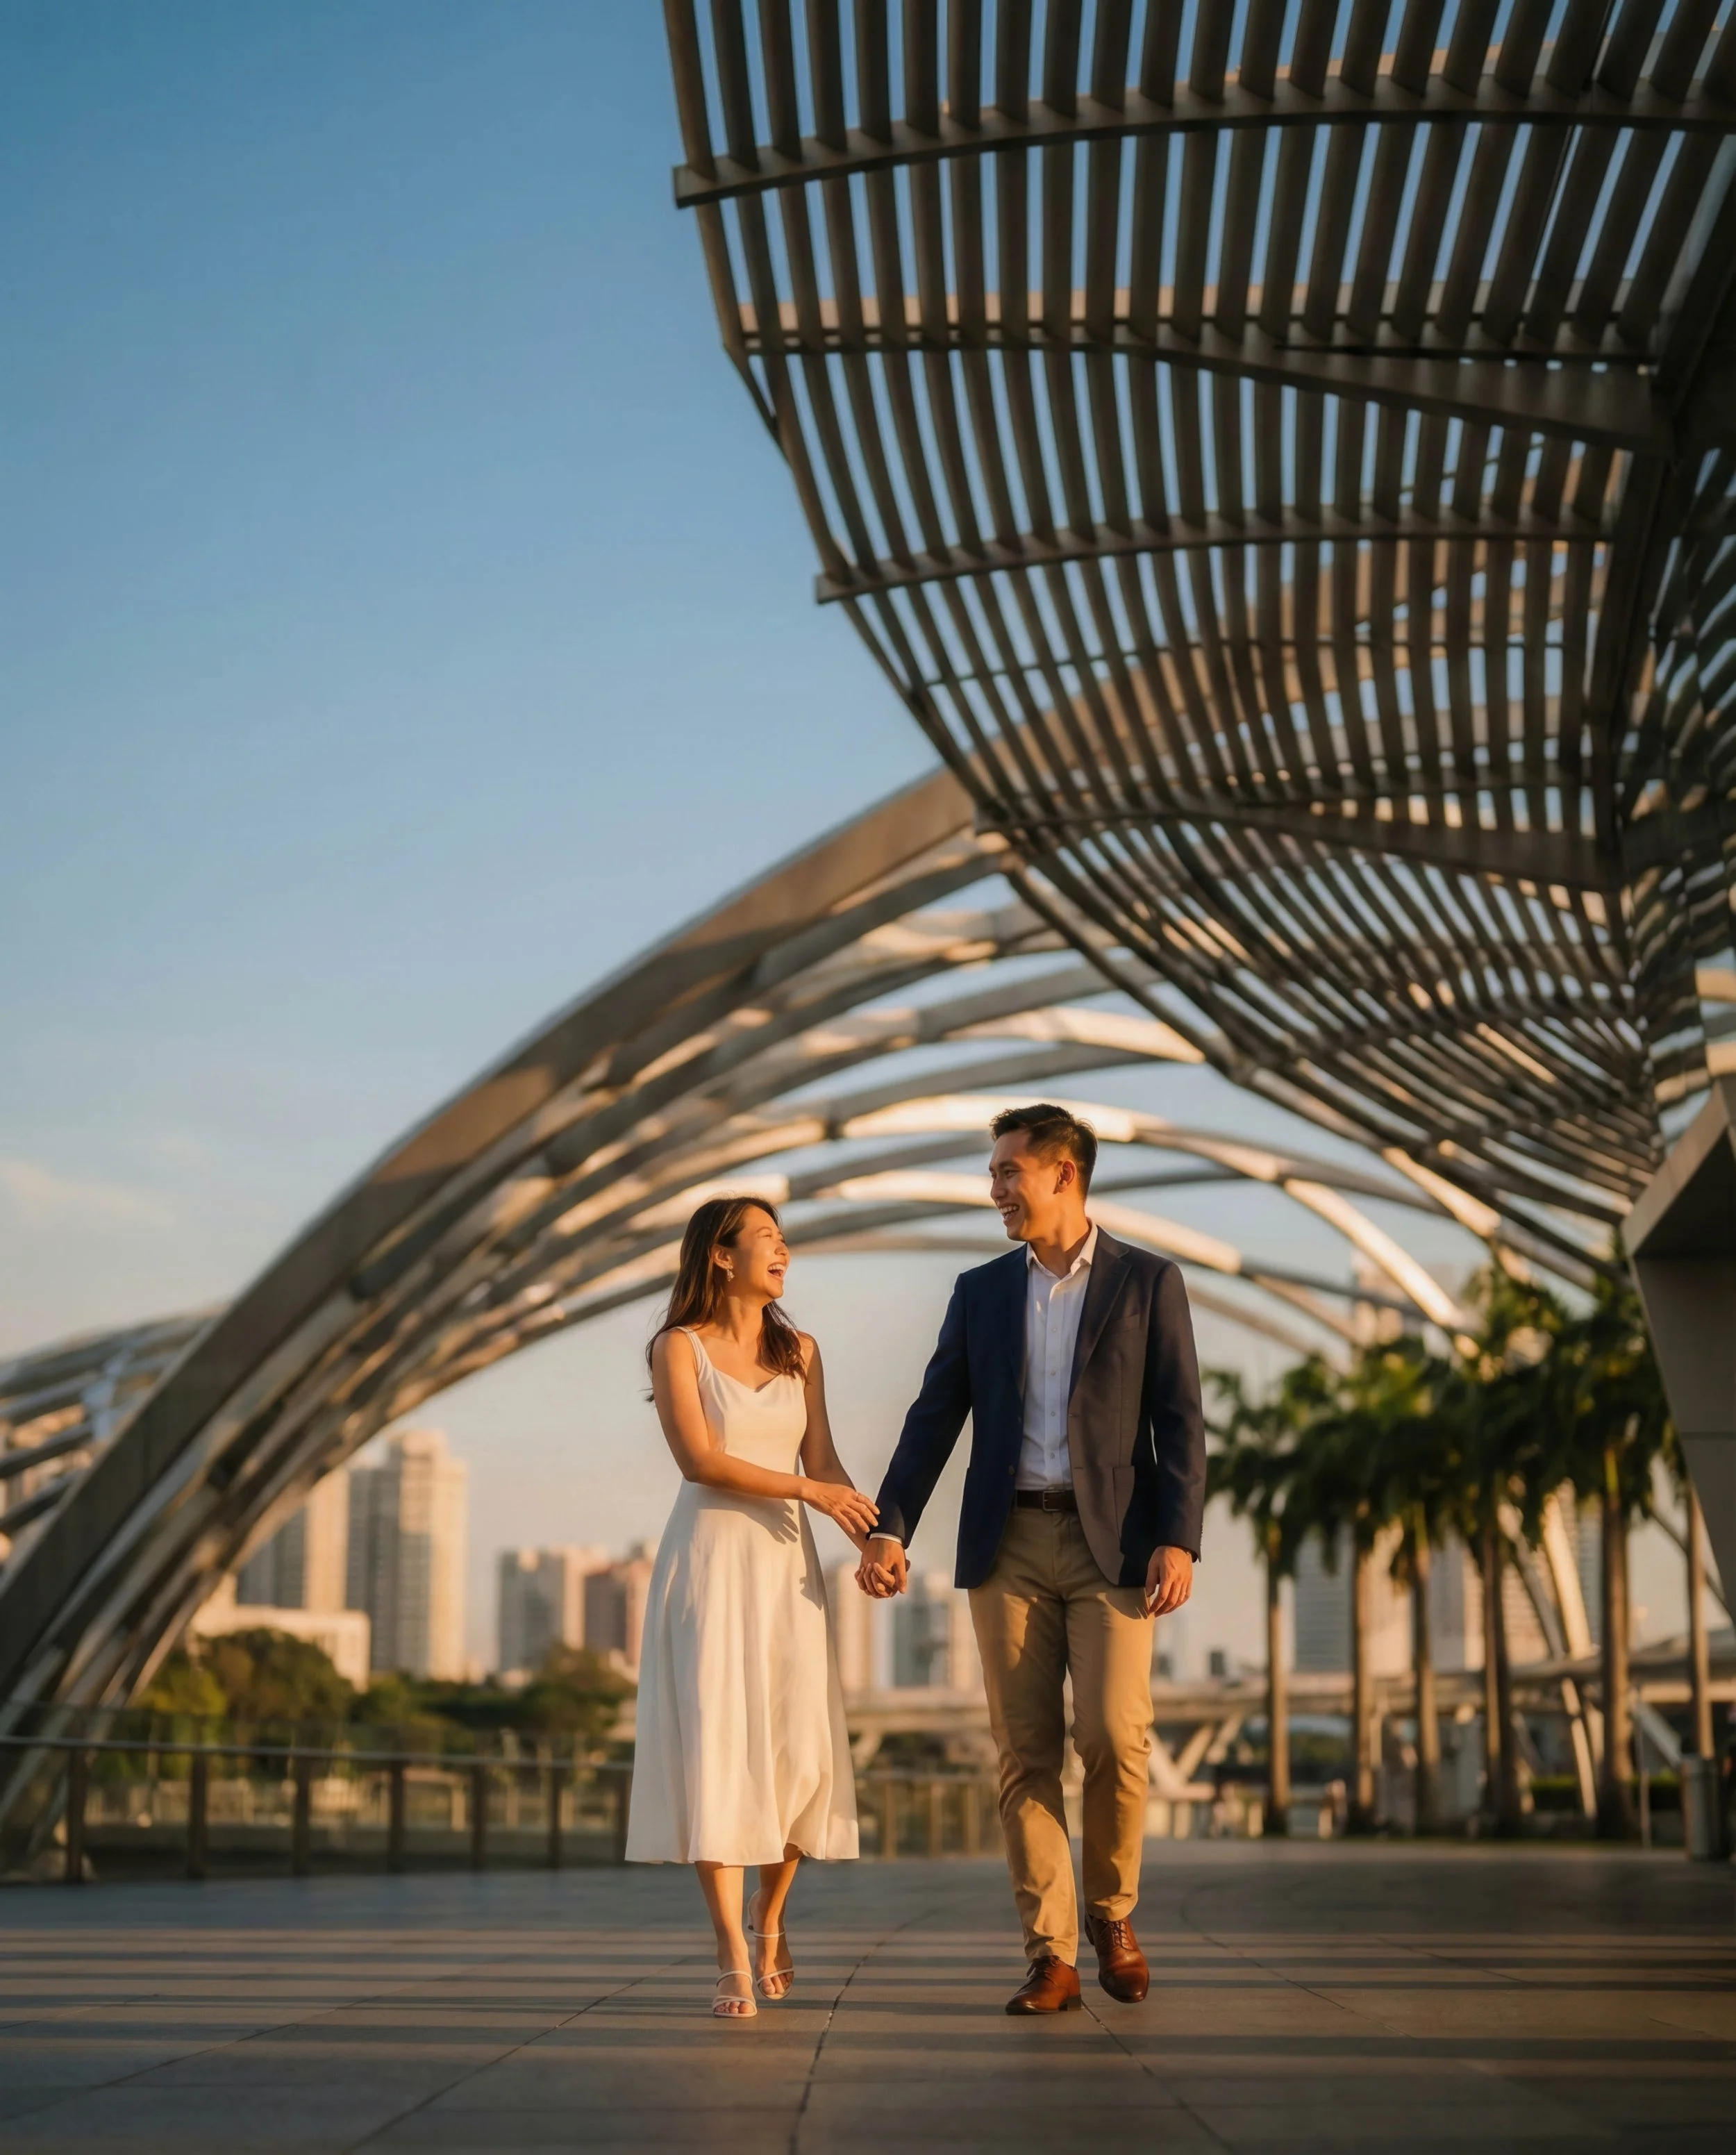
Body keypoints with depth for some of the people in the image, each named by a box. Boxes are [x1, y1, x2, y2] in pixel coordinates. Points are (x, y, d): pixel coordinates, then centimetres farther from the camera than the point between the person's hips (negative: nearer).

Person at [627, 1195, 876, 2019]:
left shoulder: (799, 1352, 13)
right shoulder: (678, 1348, -2)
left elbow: (824, 1460, 6)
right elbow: (700, 1459, -12)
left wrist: (875, 1536, -10)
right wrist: (809, 1491, -17)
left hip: (786, 1565, 4)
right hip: (710, 1559, -4)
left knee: (801, 1751, 1)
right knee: (716, 1746, -10)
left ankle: (770, 1920, 25)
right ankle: (734, 1960, -9)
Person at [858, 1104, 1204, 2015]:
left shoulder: (1148, 1282, 4)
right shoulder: (980, 1292, 12)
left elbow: (1179, 1422, -1)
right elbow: (934, 1419, 7)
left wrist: (1179, 1541, -12)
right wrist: (889, 1530, -5)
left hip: (1111, 1540, -3)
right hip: (1009, 1544, 3)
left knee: (1114, 1739, -12)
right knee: (1025, 1753, 0)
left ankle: (1111, 1915, 13)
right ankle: (1051, 1956, 6)